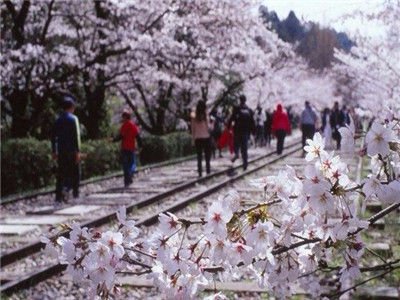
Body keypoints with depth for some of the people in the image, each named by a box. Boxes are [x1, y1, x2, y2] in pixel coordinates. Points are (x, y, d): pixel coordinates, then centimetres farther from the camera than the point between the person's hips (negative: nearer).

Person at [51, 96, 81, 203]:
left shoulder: (58, 120, 10)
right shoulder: (73, 118, -7)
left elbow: (53, 136, 10)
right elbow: (76, 136, -13)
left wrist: (54, 151, 15)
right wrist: (78, 151, -12)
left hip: (61, 150, 5)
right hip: (71, 150, -5)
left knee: (61, 173, 8)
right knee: (75, 171, 6)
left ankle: (58, 196, 4)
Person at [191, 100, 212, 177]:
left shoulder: (194, 118, -3)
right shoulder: (206, 117, -11)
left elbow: (193, 129, 3)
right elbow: (209, 128, -11)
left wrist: (193, 138, 13)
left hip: (197, 139, 2)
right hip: (206, 138, -2)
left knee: (199, 157, 9)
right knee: (207, 156, 5)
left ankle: (200, 173, 6)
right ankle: (208, 171, 3)